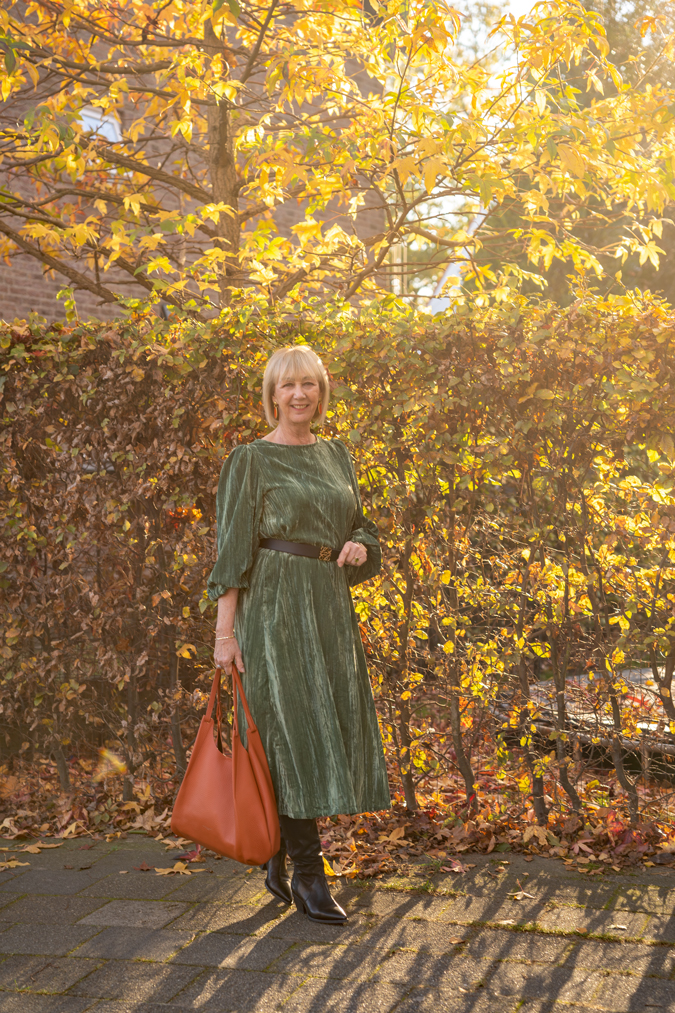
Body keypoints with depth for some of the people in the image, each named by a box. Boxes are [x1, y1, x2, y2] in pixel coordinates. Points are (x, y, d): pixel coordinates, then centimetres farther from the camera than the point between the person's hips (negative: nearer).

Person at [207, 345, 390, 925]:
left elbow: (360, 526, 24)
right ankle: (307, 873, -2)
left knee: (329, 728, 6)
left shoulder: (337, 456, 16)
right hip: (274, 601, -6)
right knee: (294, 729, -10)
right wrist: (226, 631, -11)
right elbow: (231, 547, -5)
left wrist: (359, 545, -1)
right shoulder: (251, 460, -1)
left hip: (329, 604, 6)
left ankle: (278, 855, 21)